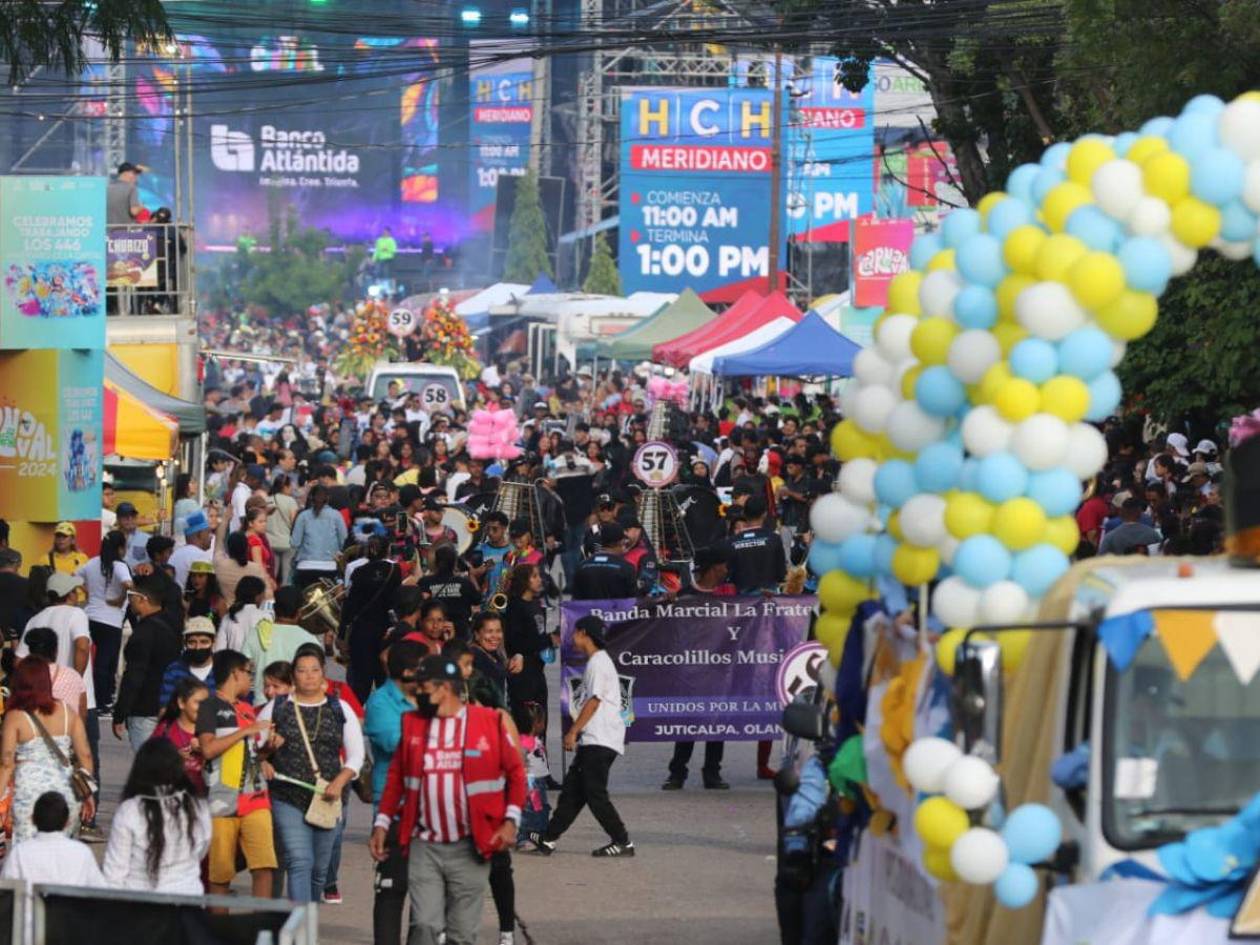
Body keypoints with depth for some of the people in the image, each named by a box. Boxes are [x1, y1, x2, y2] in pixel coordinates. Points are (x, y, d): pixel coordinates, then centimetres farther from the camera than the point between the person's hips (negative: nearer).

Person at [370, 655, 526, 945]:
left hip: (469, 847, -2)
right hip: (424, 847, 2)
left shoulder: (490, 722, -2)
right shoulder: (413, 723, 8)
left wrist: (511, 820, -7)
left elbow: (515, 772, 3)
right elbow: (396, 777, 13)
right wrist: (381, 824, 7)